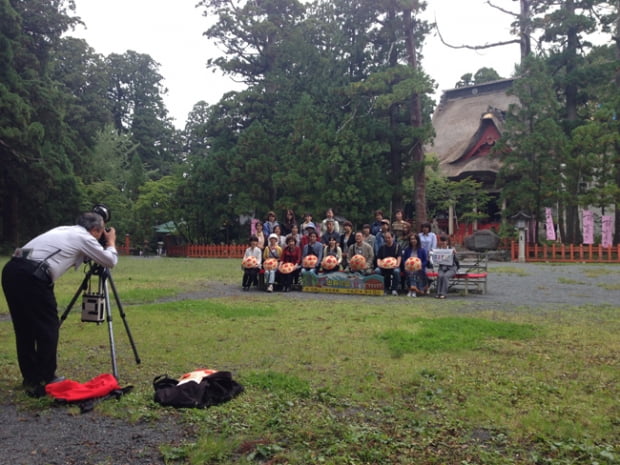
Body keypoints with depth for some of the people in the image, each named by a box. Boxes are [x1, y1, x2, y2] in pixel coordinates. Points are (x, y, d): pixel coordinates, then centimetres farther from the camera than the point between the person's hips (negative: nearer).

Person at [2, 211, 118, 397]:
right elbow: (110, 261, 13)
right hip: (32, 276, -9)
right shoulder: (84, 237, 5)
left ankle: (30, 378, 28)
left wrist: (94, 250, 35)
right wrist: (111, 242, 29)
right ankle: (45, 381, 12)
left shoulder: (65, 230, 27)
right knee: (48, 328, 4)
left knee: (24, 329, 17)